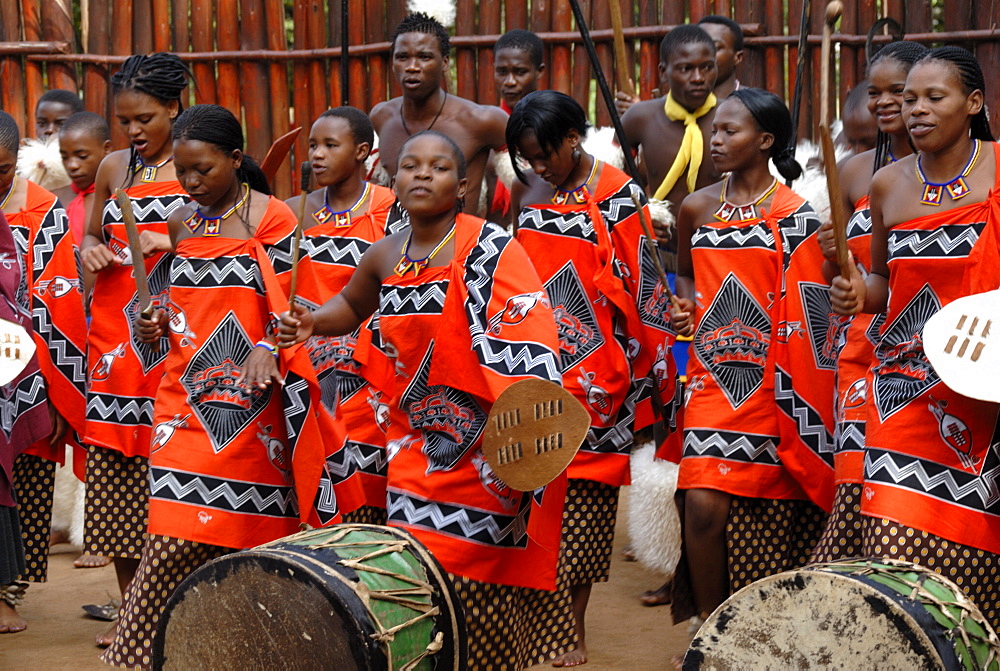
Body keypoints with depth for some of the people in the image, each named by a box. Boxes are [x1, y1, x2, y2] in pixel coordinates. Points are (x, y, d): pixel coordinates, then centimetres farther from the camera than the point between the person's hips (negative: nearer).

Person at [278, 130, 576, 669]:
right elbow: (351, 306, 29)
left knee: (474, 574, -4)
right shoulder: (384, 257, 7)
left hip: (482, 442, -6)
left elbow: (526, 339, -21)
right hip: (416, 446, 6)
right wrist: (311, 323, 8)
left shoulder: (487, 249, -12)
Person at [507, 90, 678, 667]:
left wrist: (649, 370, -5)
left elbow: (643, 290, -5)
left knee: (584, 496, -2)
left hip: (597, 376, -4)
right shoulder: (534, 205, 10)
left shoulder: (619, 197, -5)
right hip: (544, 373, 4)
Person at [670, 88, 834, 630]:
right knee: (704, 504, -10)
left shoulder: (794, 215, -3)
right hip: (713, 378, 3)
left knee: (766, 514, 3)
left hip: (770, 381, -3)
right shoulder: (696, 208, 9)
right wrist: (686, 304, 5)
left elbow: (807, 313, -2)